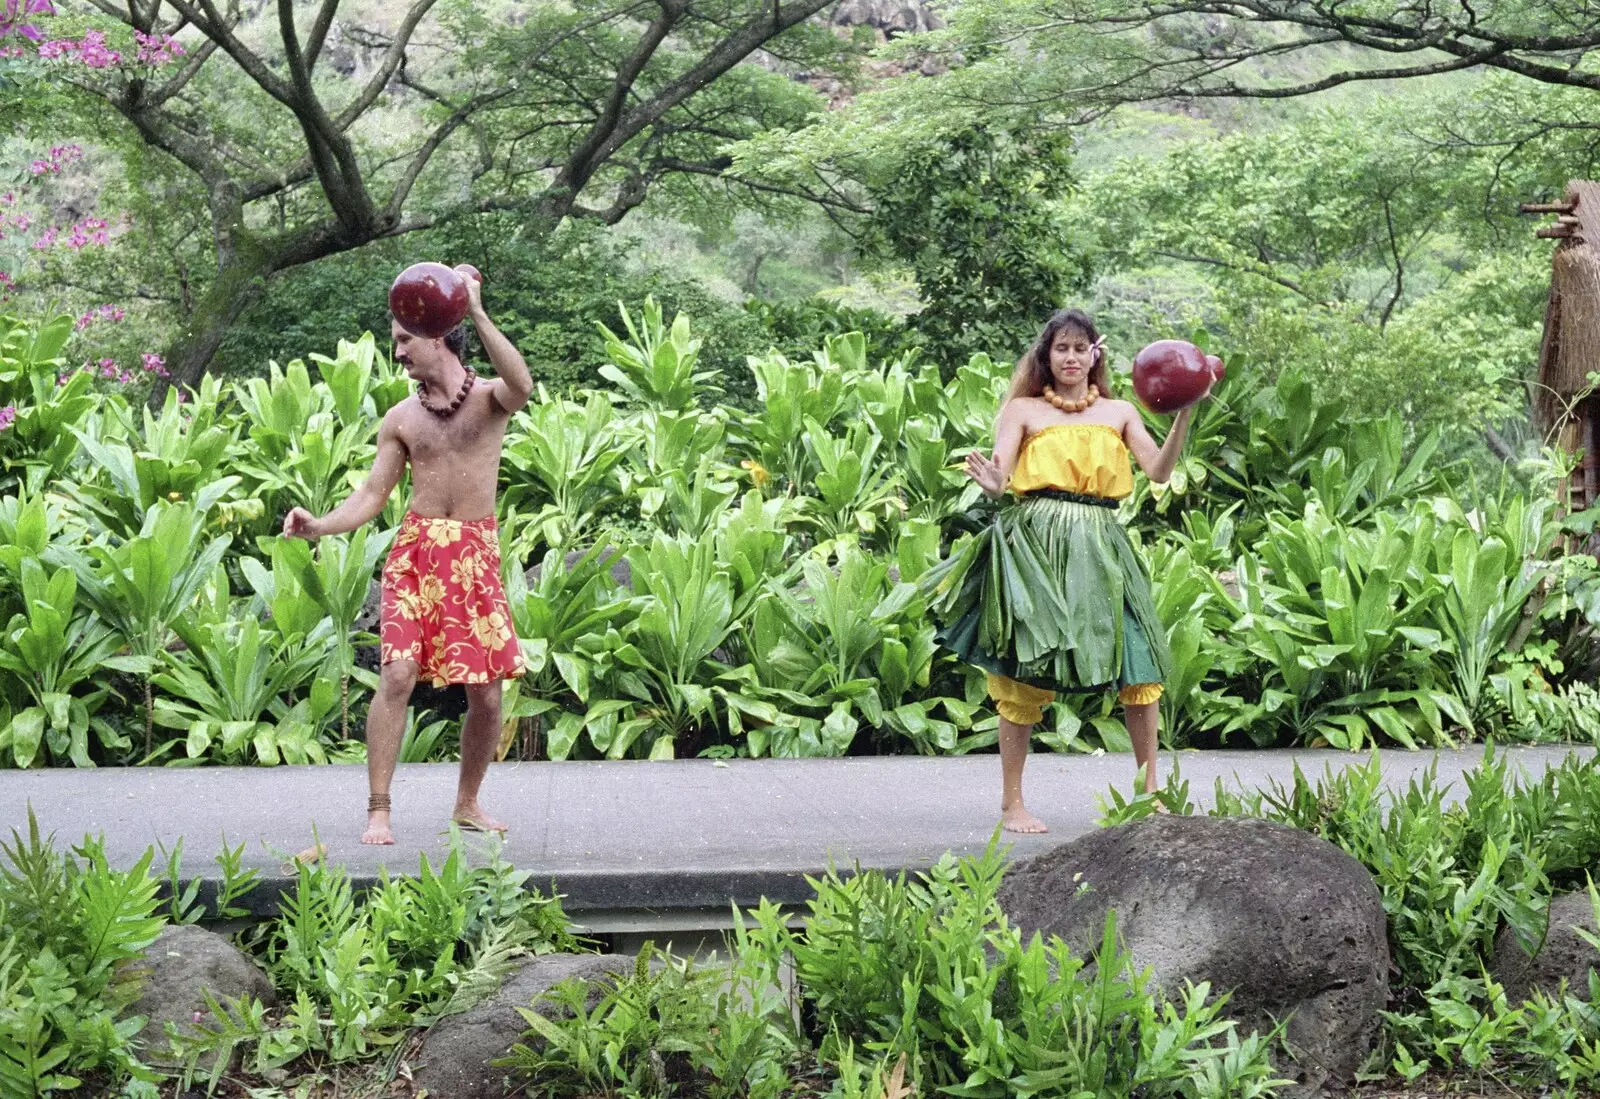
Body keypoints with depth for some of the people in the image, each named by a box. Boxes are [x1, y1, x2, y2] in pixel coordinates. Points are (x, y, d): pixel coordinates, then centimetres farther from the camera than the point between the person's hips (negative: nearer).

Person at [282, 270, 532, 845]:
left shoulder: (488, 398, 2)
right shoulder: (400, 419, 10)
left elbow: (522, 387, -23)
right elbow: (371, 496, 8)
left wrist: (477, 313, -28)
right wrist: (319, 525, -10)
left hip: (476, 554, -1)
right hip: (415, 550, 1)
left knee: (486, 693, 1)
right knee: (397, 674, -13)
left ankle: (467, 803, 22)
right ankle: (378, 809, -8)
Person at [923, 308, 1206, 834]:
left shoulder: (1119, 412, 15)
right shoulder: (1024, 408, 7)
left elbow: (1159, 471, 2)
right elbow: (998, 477, -4)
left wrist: (1183, 417, -10)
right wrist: (992, 484, -27)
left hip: (1101, 544, 3)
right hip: (1037, 543, -3)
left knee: (1139, 663, 0)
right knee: (1026, 671, -3)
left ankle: (1150, 790, 13)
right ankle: (1012, 803, 6)